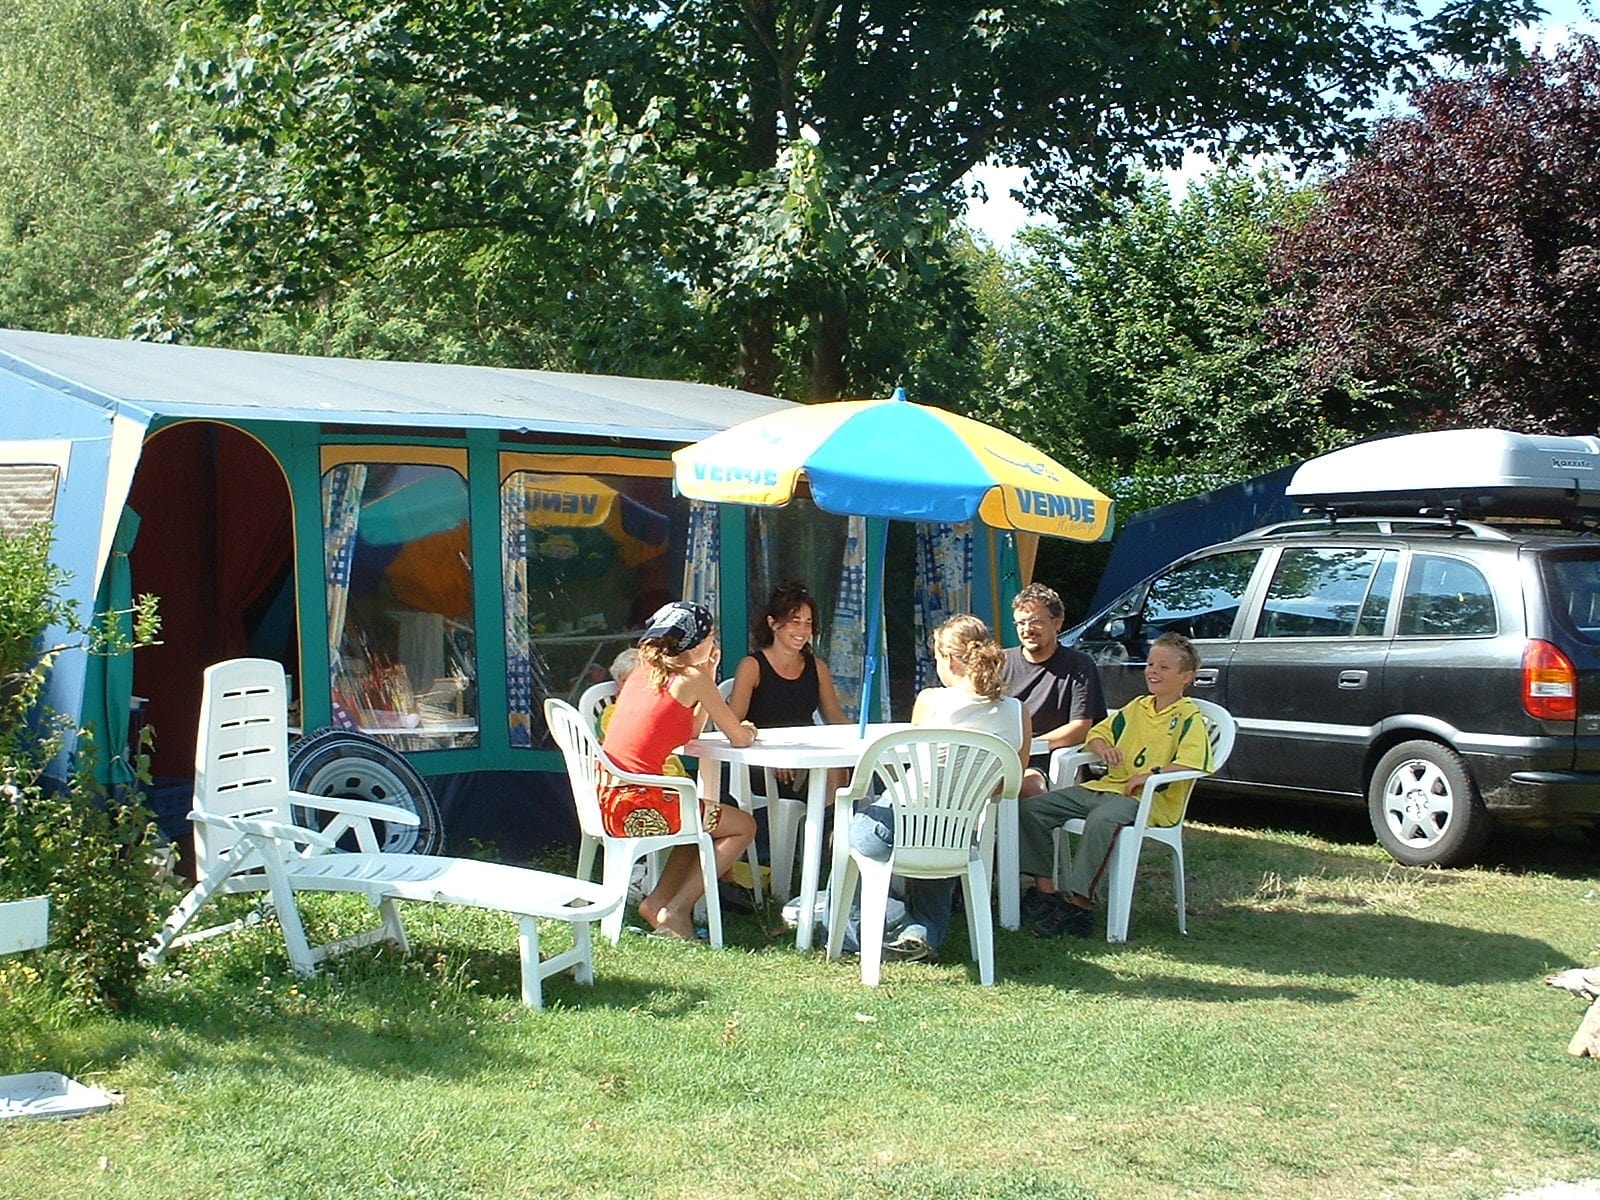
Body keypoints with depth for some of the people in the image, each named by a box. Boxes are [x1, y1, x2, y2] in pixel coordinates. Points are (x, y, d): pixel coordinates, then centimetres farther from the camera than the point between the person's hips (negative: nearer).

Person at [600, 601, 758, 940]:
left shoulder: (641, 673, 16)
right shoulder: (692, 678, -6)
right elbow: (739, 738, 1)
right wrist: (747, 731, 24)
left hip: (608, 799, 8)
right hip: (638, 806, -8)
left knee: (704, 820, 30)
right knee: (743, 826, 10)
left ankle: (657, 902, 19)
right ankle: (675, 911, 4)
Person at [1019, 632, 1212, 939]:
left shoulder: (1189, 718, -4)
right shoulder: (1137, 707, 19)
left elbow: (1193, 762, -21)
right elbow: (1097, 732, 25)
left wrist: (1151, 774, -26)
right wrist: (1103, 749, 2)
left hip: (1150, 798, -8)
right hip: (1106, 786, 8)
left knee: (1101, 819, -41)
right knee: (1032, 808, -6)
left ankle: (1080, 903, -33)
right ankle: (1044, 888, -6)